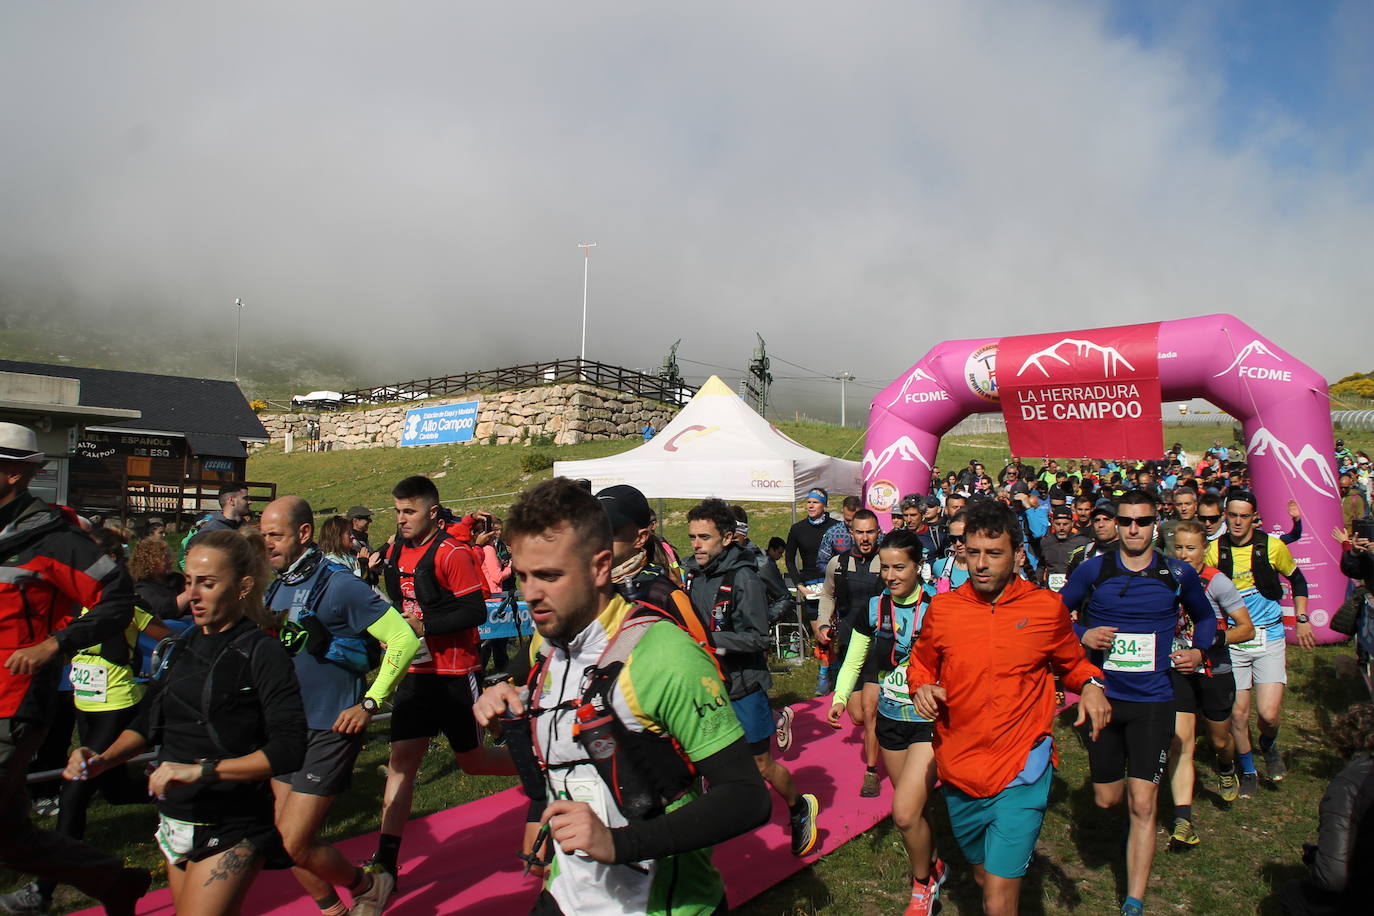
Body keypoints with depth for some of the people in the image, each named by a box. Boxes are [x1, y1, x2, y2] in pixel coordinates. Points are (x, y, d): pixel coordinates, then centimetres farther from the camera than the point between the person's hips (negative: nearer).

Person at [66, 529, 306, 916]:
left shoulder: (262, 652, -15)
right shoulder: (183, 646, 6)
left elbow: (290, 749, -23)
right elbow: (149, 722, 16)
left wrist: (202, 771, -26)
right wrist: (103, 759, -1)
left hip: (231, 830, -7)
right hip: (175, 823, 7)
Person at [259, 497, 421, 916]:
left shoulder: (339, 584, -17)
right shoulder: (276, 587, 6)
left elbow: (404, 639, -18)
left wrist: (370, 703, -17)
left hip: (330, 730, -8)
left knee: (293, 843, -6)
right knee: (280, 837, 13)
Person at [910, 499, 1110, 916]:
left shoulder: (1047, 607, -6)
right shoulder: (941, 608, -3)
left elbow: (1073, 663, 12)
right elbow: (920, 664, 12)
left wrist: (1090, 686, -9)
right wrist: (920, 688, -9)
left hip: (1021, 773, -3)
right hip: (960, 772, 3)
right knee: (983, 877, 25)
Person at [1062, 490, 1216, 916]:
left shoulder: (1178, 574, -1)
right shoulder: (1093, 570, -3)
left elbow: (1206, 616, 17)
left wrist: (1199, 650, -1)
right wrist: (1083, 636, -12)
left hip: (1153, 701, -1)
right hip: (1104, 696, 1)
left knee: (1142, 804, -6)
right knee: (1107, 799, 11)